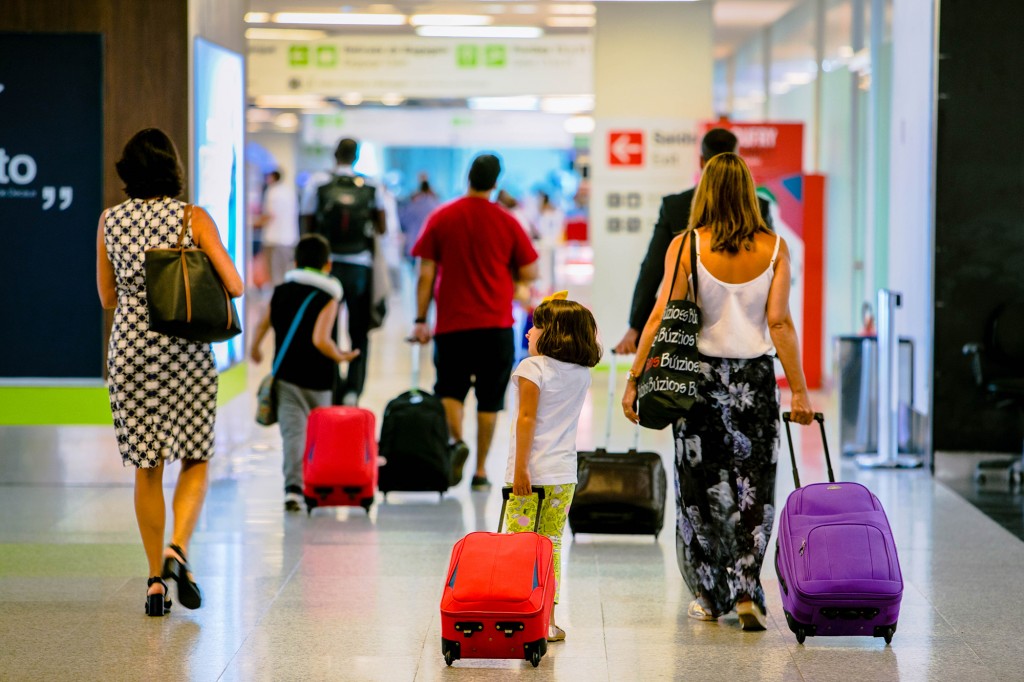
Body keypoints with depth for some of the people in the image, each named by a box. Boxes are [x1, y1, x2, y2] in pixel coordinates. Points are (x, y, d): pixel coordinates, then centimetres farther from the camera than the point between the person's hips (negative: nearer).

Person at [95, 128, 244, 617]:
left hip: (129, 350, 2)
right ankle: (176, 549, -12)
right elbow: (235, 286, -10)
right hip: (186, 352, -2)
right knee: (195, 461, 11)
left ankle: (156, 578, 8)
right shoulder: (194, 218, -6)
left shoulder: (110, 220, 2)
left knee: (147, 467, 10)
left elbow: (107, 297, 10)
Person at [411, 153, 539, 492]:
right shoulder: (506, 222, -1)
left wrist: (421, 320, 3)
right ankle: (480, 471, 7)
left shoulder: (441, 218, 0)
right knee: (489, 399, 7)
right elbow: (529, 273, 1)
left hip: (452, 323, 0)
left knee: (450, 389, 10)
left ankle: (456, 439, -17)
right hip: (496, 324, 0)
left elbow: (426, 274, -2)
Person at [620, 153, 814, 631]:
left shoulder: (685, 246, -6)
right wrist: (799, 391, -2)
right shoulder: (774, 248, -3)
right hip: (756, 377, 1)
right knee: (753, 488, 6)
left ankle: (710, 595, 17)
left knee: (700, 488, 10)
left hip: (700, 375, -1)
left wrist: (634, 379, -3)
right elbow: (779, 323, -6)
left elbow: (661, 317, -9)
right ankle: (746, 593, -3)